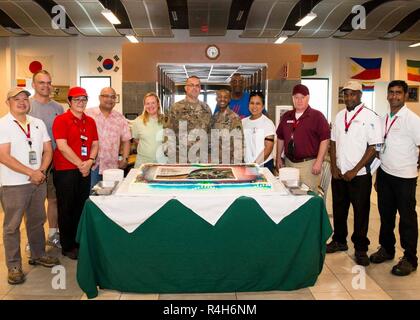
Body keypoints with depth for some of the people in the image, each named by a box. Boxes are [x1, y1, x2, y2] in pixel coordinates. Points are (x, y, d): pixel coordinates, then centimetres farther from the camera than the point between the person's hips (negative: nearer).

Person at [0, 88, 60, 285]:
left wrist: (42, 171, -9)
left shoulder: (38, 123, 8)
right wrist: (31, 173, -17)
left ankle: (38, 255, 33)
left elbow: (47, 150, 8)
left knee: (37, 221, 17)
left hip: (38, 181, 5)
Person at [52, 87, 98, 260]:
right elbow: (62, 146, -14)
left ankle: (79, 242, 26)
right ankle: (68, 246, 15)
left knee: (81, 207, 12)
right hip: (65, 170, -6)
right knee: (66, 208, 3)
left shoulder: (90, 121, 12)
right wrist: (80, 164, -14)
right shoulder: (61, 120, -7)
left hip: (85, 170, 6)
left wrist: (90, 161, -6)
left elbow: (94, 144, 11)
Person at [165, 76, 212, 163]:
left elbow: (210, 132, 13)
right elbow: (169, 133, -2)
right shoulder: (176, 107, -1)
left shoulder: (206, 108, 9)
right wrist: (172, 157, -7)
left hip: (203, 157, 3)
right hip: (181, 157, -3)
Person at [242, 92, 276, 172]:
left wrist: (256, 163, -17)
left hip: (264, 165, -3)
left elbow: (269, 147, -9)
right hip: (246, 165, 3)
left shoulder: (268, 123, -5)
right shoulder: (243, 122, 7)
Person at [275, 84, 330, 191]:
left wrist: (319, 162, -16)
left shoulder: (317, 116, -5)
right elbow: (280, 138, 19)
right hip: (289, 162, 5)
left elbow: (325, 139, -10)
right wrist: (278, 158, 15)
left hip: (308, 164, -5)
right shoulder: (286, 116, 12)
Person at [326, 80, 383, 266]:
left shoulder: (370, 117, -8)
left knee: (361, 212, 5)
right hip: (339, 173, 5)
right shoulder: (339, 116, 8)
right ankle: (339, 241, 32)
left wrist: (354, 171, -13)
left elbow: (373, 148, -11)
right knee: (339, 209, 15)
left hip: (359, 175, -5)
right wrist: (334, 167, 0)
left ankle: (361, 249, 20)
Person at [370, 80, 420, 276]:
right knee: (386, 214, 16)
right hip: (384, 174, 6)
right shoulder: (383, 119, 9)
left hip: (404, 177, -6)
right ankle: (386, 249, 33)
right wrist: (378, 175, 13)